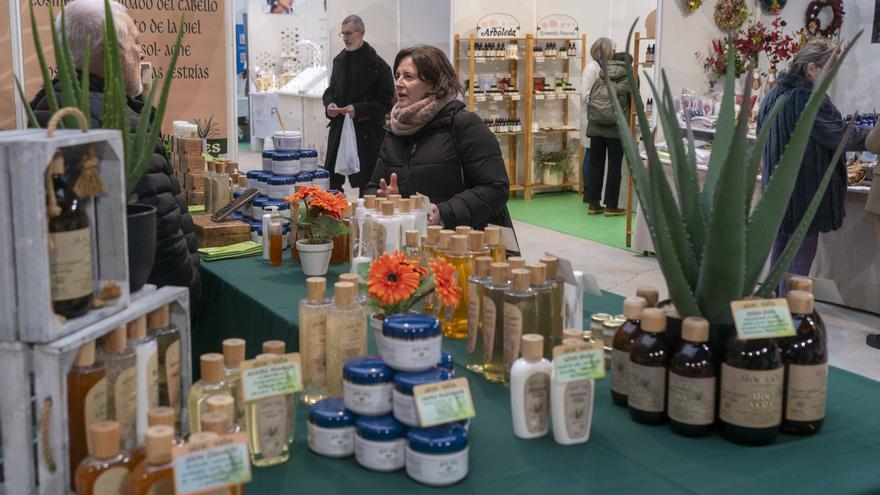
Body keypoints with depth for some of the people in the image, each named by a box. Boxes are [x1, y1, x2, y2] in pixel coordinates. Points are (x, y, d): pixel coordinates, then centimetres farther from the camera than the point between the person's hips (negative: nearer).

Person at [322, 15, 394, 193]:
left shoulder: (377, 64, -9)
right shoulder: (339, 60, 11)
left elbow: (387, 102, -10)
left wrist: (359, 109, -19)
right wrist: (329, 103, -1)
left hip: (368, 133, -6)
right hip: (339, 127, 6)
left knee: (367, 182, 1)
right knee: (331, 180, 8)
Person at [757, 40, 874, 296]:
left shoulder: (773, 95, 8)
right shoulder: (810, 98, -19)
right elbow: (841, 136, -14)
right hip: (805, 188, -8)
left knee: (780, 248, 17)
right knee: (801, 254, 1)